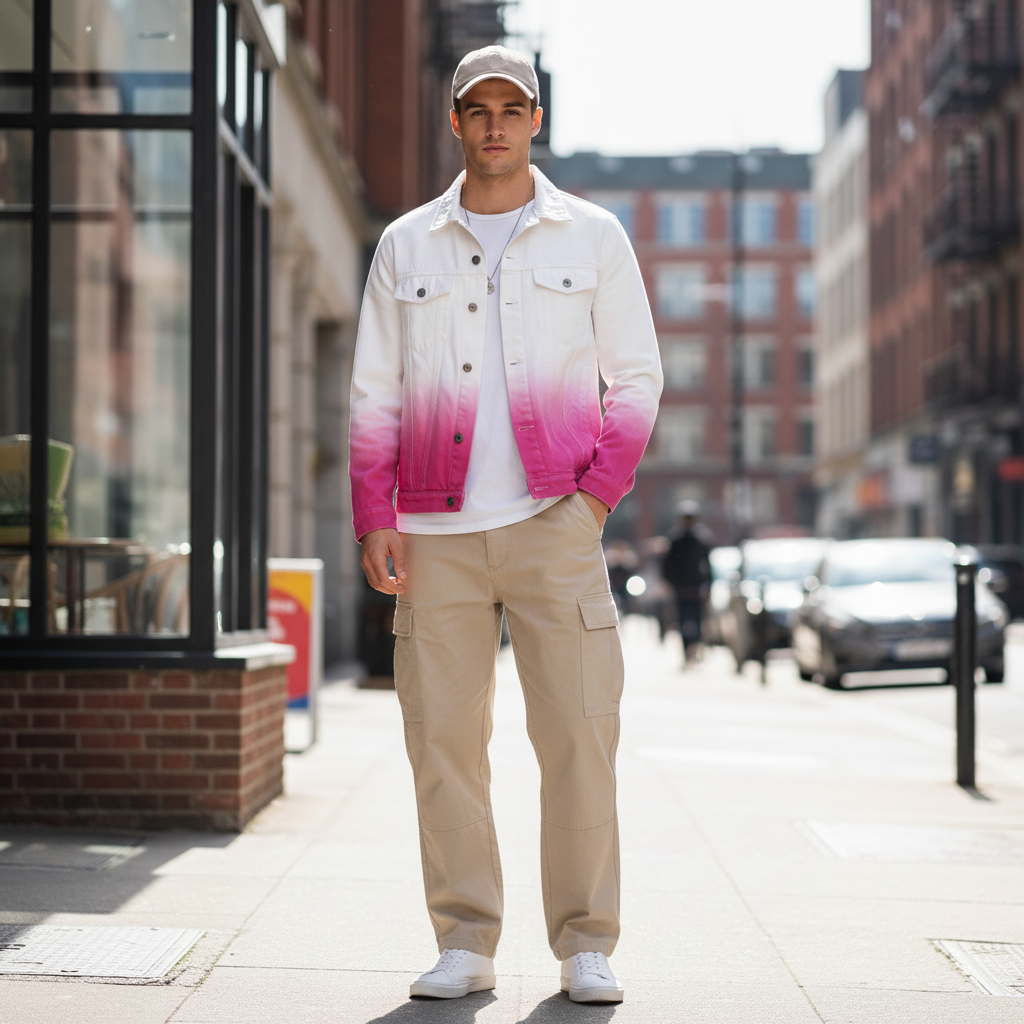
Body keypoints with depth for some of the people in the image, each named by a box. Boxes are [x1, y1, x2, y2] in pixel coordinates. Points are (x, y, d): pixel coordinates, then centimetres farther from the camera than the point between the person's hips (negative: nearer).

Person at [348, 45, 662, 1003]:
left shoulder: (592, 236, 9)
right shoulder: (405, 245, 13)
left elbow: (636, 375, 9)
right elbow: (374, 393, 13)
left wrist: (598, 491, -4)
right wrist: (374, 518, 2)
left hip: (553, 523, -1)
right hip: (436, 530, 2)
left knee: (578, 734, -5)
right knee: (443, 738, 0)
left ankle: (585, 946, 5)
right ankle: (464, 942, 10)